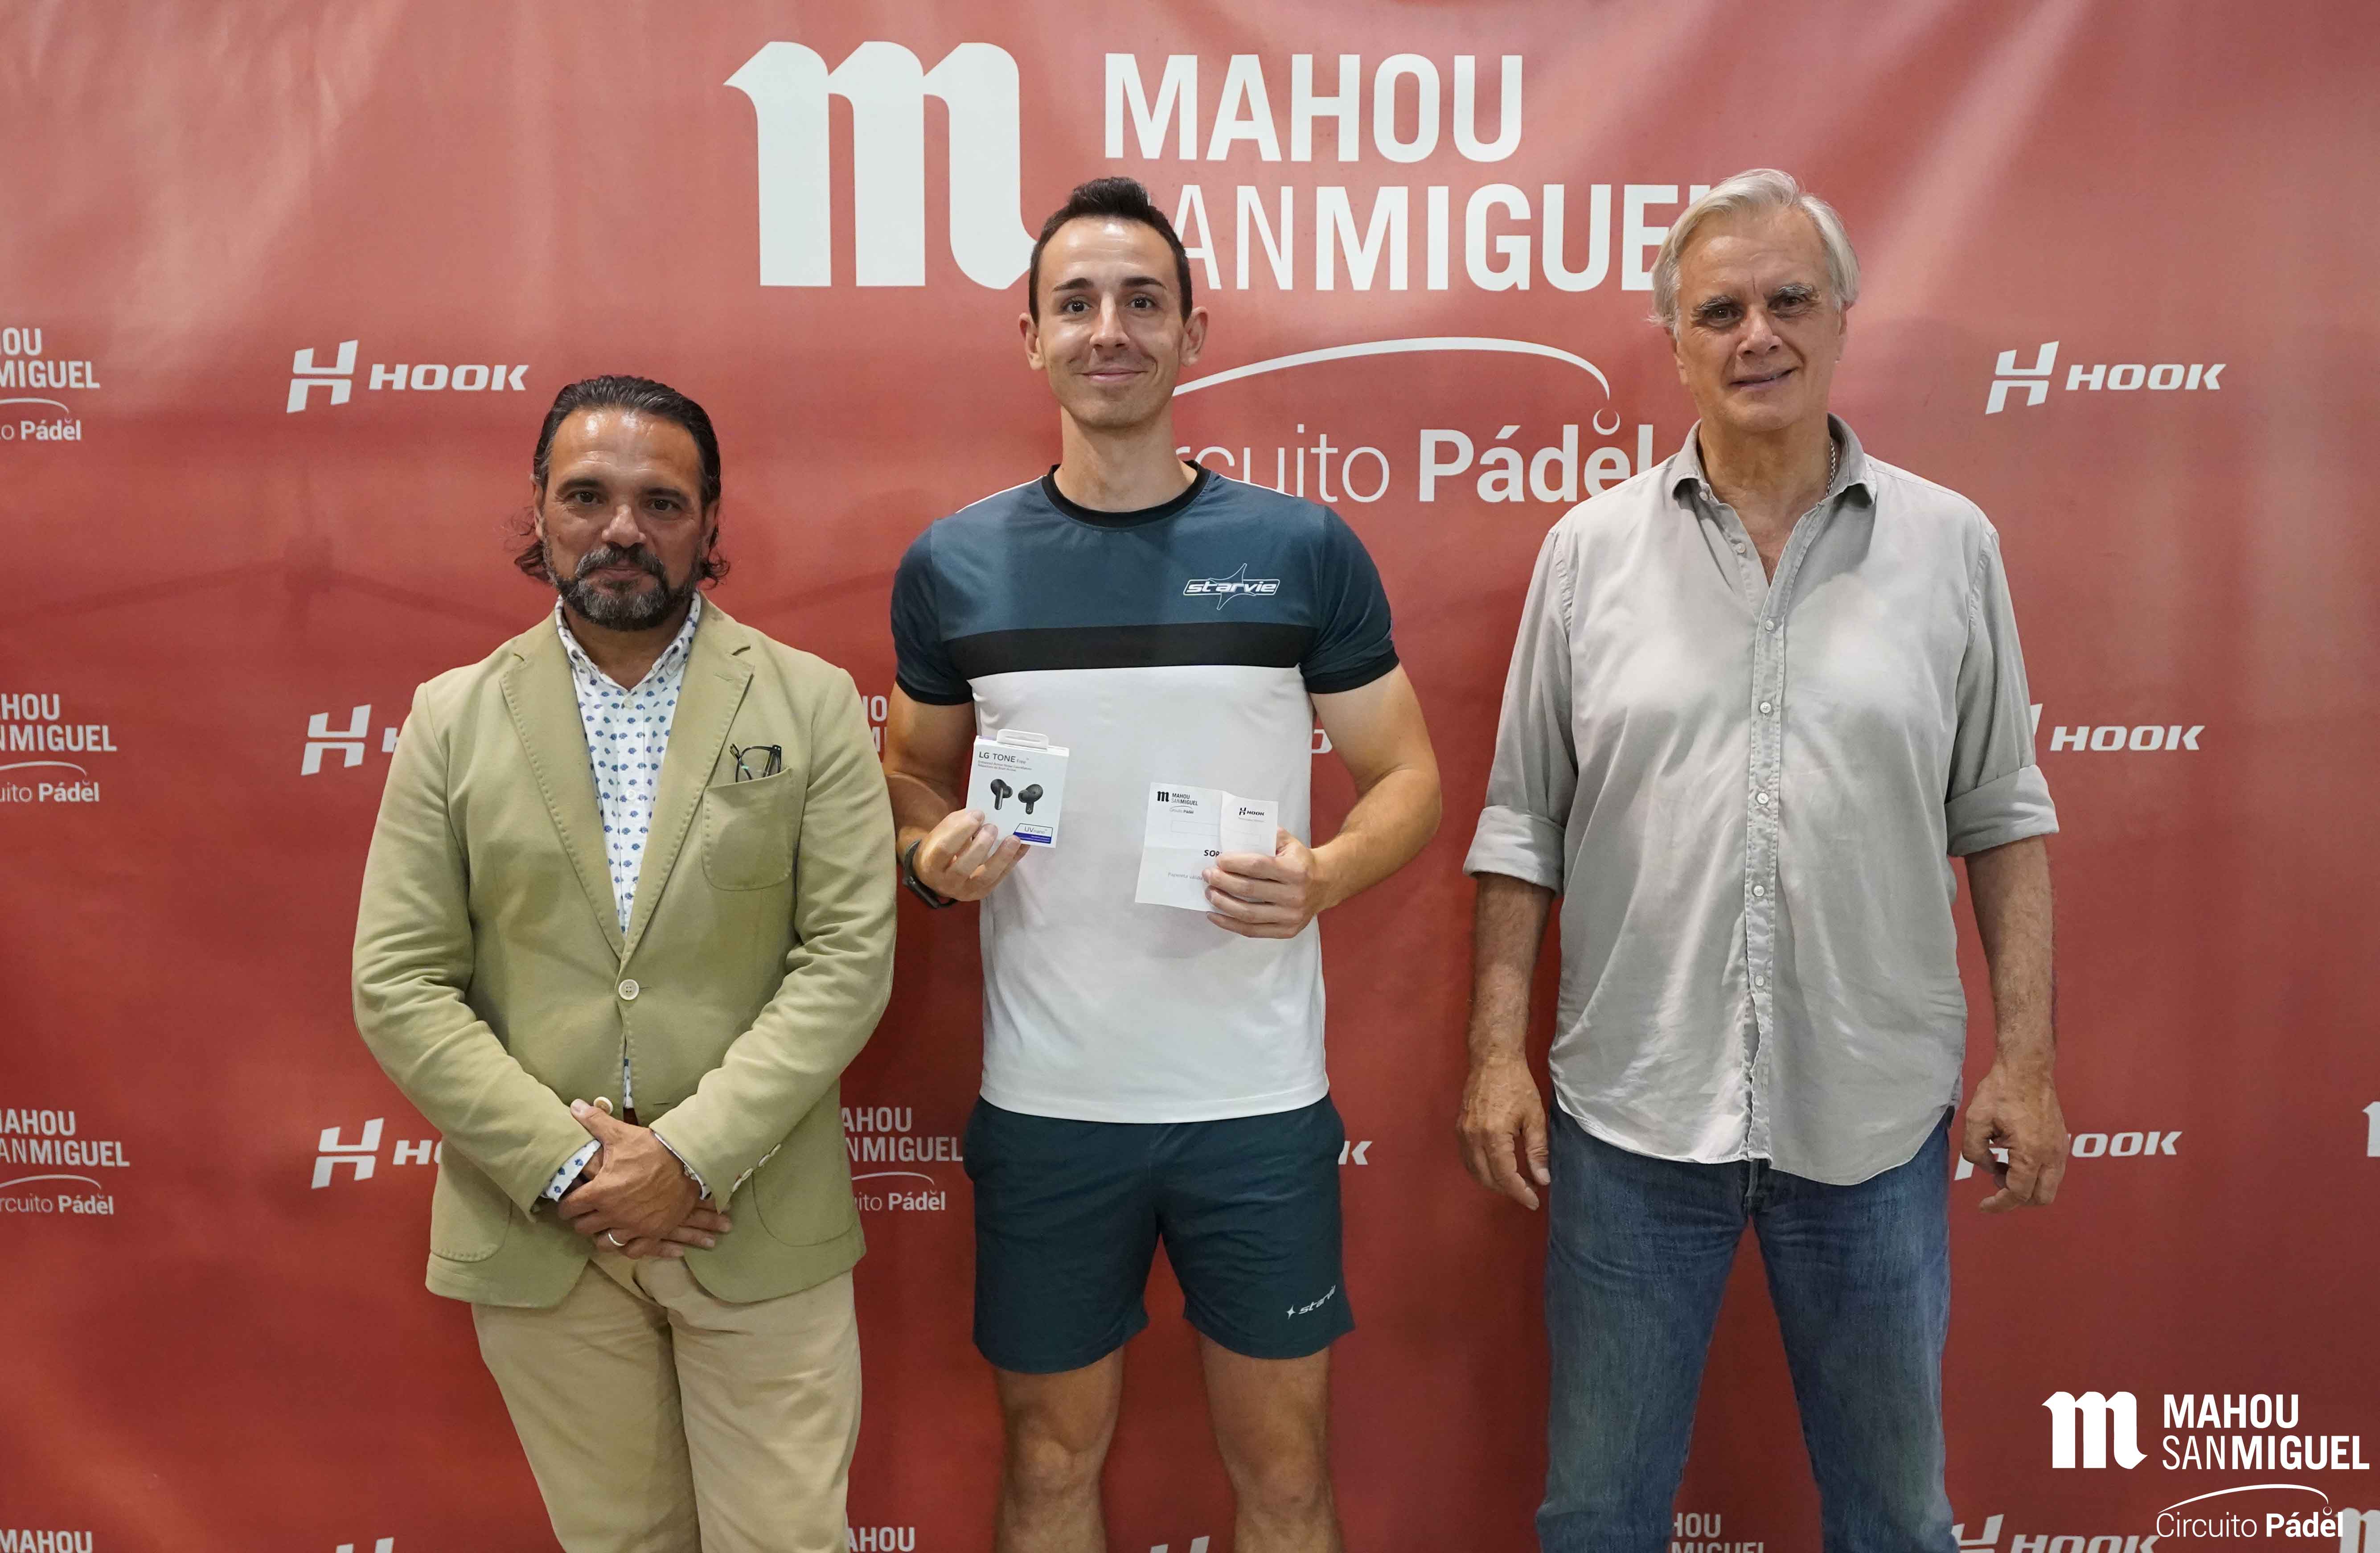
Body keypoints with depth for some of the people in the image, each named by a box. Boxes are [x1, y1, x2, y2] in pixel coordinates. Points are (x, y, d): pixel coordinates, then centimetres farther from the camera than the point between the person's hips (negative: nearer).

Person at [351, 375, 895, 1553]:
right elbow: (398, 986, 0)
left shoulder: (811, 703, 0)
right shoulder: (452, 717, 4)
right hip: (538, 1229, 1)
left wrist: (692, 1153, -13)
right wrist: (563, 1164, -10)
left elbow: (849, 956, -6)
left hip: (759, 1227, -1)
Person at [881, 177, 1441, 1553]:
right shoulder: (953, 564, 1)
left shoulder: (1304, 548, -2)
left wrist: (1326, 875, -17)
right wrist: (936, 853, -9)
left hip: (1260, 1095, 0)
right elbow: (913, 776, 13)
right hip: (1044, 1099, 1)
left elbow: (1408, 776, 3)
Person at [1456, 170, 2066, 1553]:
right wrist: (1498, 1052, -2)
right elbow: (1524, 820, 2)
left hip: (1873, 1114, 1)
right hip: (1633, 1112, 0)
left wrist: (2029, 1060, 0)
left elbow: (2002, 814, 5)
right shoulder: (1591, 547, 0)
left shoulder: (1951, 545, 1)